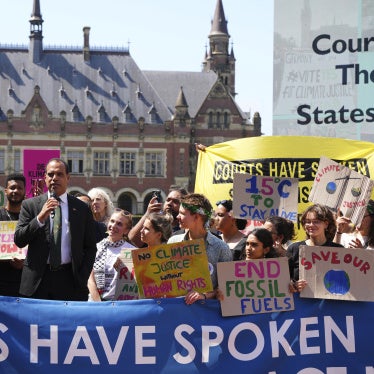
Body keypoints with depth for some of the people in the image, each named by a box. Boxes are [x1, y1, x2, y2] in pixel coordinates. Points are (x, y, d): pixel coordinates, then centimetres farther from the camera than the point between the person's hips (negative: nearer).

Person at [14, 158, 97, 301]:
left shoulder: (81, 208, 8)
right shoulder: (30, 205, 7)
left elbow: (90, 247, 11)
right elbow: (18, 240, -1)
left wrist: (82, 278, -1)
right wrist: (40, 218, -14)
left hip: (70, 279, 0)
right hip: (37, 281, 0)